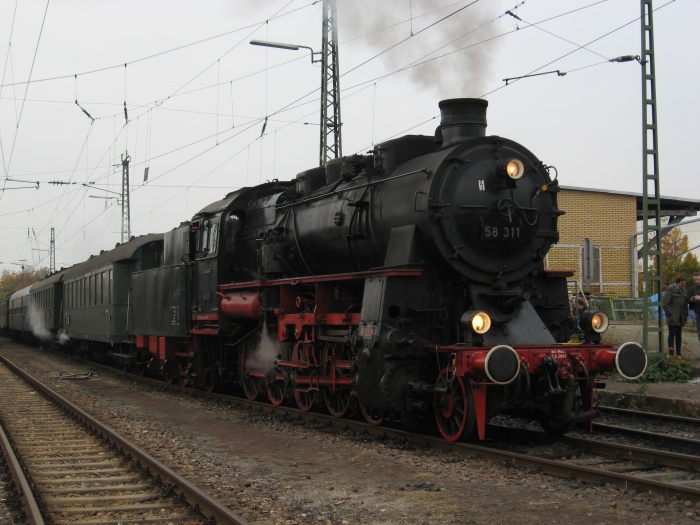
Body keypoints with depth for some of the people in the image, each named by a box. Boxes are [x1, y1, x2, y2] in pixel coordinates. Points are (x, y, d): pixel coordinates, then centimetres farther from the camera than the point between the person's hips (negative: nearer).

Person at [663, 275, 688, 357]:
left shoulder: (683, 290, 12)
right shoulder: (670, 289, -11)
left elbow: (685, 302, 19)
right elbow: (665, 304, -14)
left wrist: (686, 314, 10)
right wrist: (670, 314, -16)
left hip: (680, 318, 7)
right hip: (672, 318, -7)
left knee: (679, 335, 10)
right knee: (672, 335, -3)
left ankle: (678, 353, 17)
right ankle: (671, 354, 0)